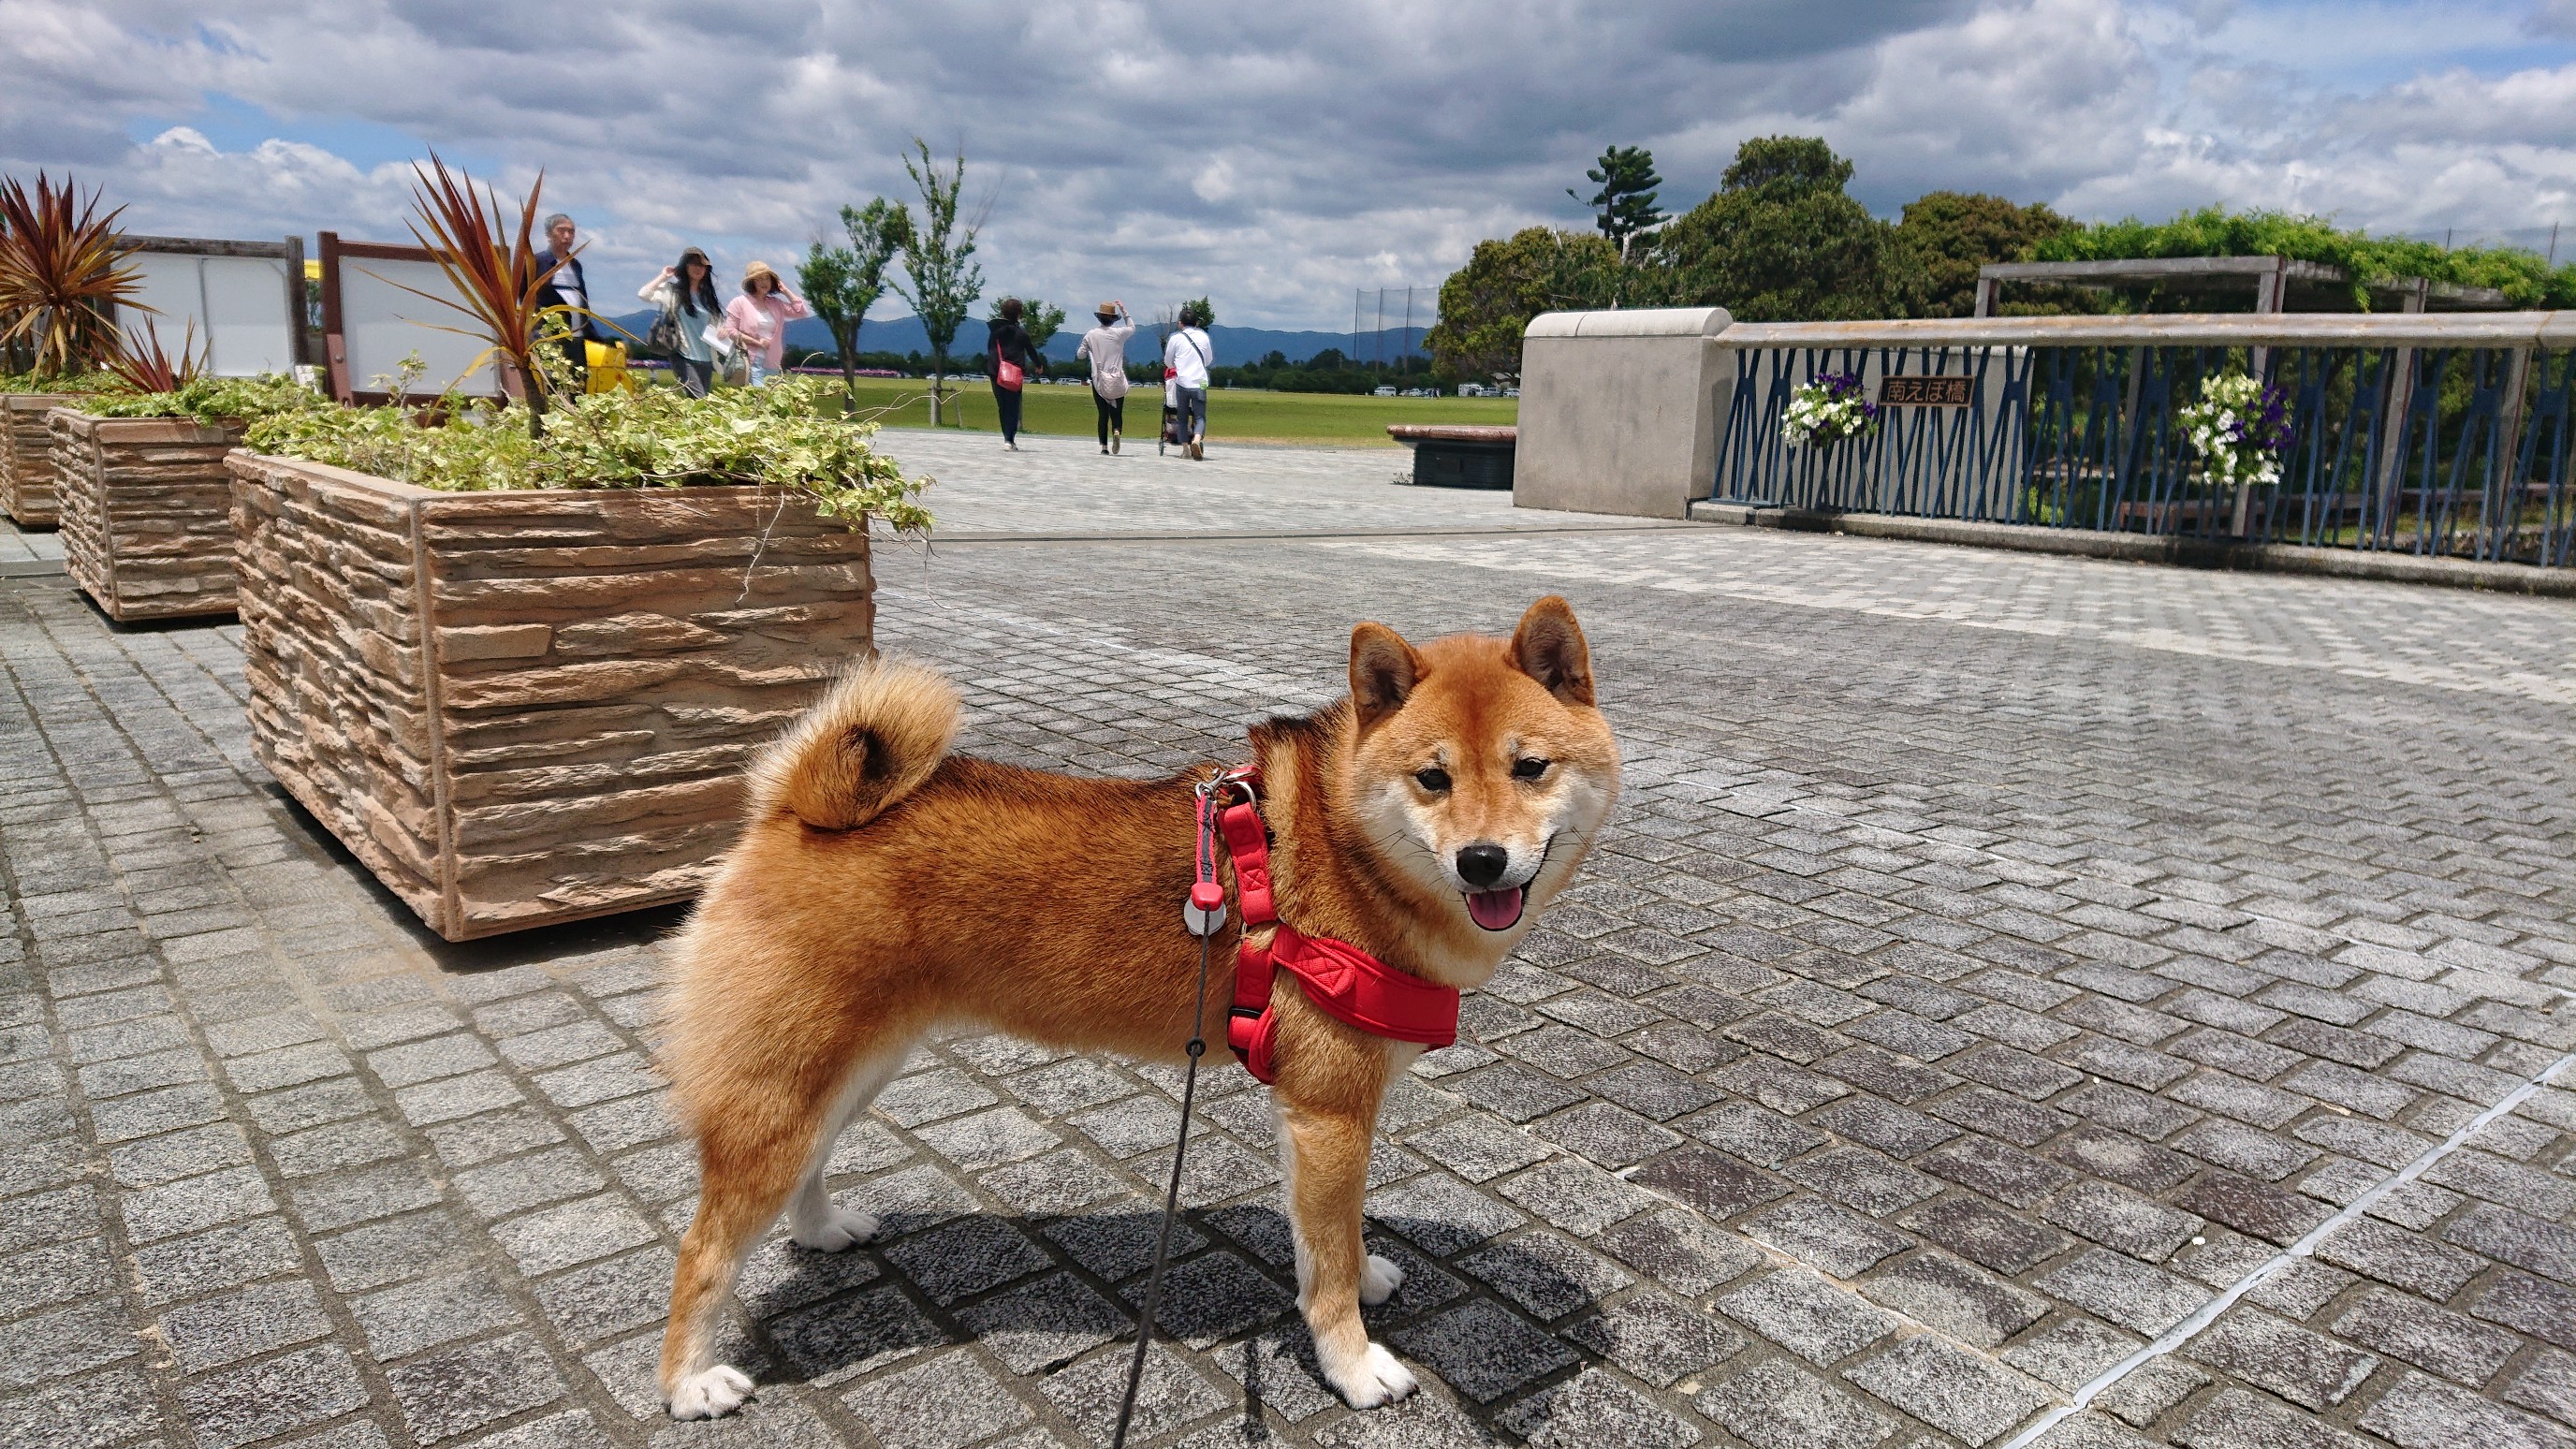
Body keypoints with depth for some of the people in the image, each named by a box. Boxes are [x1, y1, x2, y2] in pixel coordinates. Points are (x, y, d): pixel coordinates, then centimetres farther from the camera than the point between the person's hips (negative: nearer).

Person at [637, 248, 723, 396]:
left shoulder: (707, 295, 15)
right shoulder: (673, 291, 1)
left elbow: (715, 324, 21)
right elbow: (643, 294, -13)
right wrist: (663, 277, -4)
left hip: (706, 358, 5)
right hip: (684, 356, -5)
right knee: (699, 401, -18)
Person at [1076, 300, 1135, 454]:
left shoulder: (1091, 335, -2)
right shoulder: (1119, 333, -3)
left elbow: (1080, 354, 7)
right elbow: (1132, 327, 20)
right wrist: (1124, 311, 23)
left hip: (1099, 381, 1)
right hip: (1117, 382, -1)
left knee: (1103, 414, 6)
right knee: (1117, 413, 4)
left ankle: (1104, 446, 1)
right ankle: (1117, 431, -26)